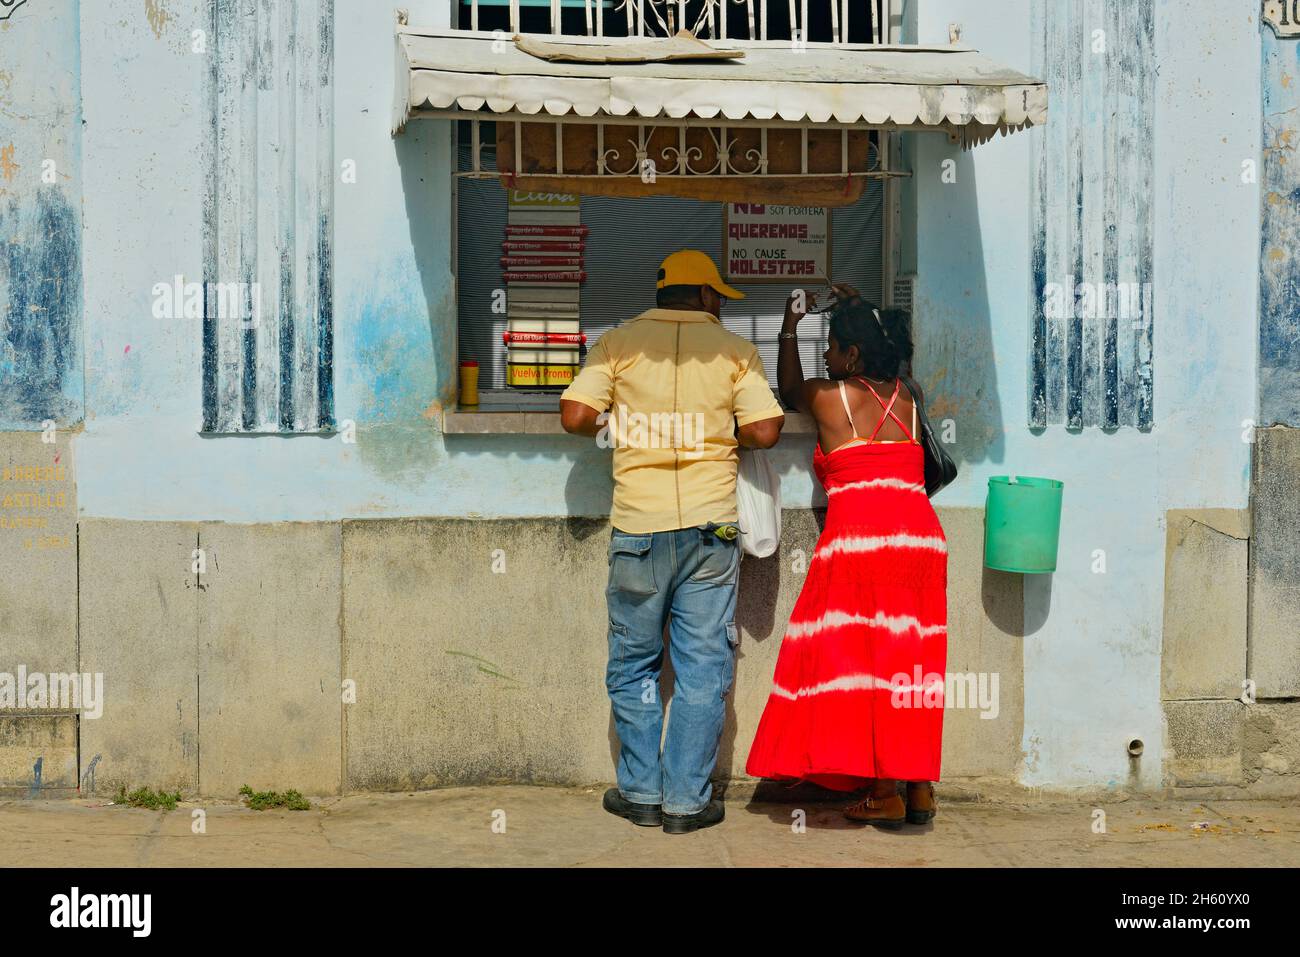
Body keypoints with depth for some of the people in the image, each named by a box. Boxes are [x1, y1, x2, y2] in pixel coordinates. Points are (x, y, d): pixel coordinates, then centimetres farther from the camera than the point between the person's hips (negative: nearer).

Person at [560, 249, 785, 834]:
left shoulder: (618, 344, 3)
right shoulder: (734, 351, 3)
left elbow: (574, 416, -5)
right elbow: (765, 431, -3)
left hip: (638, 526, 0)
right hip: (710, 525, 0)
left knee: (633, 664, 13)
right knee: (703, 666, 6)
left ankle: (641, 792, 16)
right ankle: (686, 801, 7)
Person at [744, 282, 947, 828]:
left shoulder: (829, 397, 2)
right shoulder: (907, 400, 15)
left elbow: (789, 390, 25)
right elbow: (884, 361, 40)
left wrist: (789, 328, 36)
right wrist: (859, 313, 44)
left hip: (859, 540, -5)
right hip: (922, 537, 6)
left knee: (860, 660, -1)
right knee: (912, 660, 11)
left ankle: (884, 794, -3)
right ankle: (921, 787, 12)